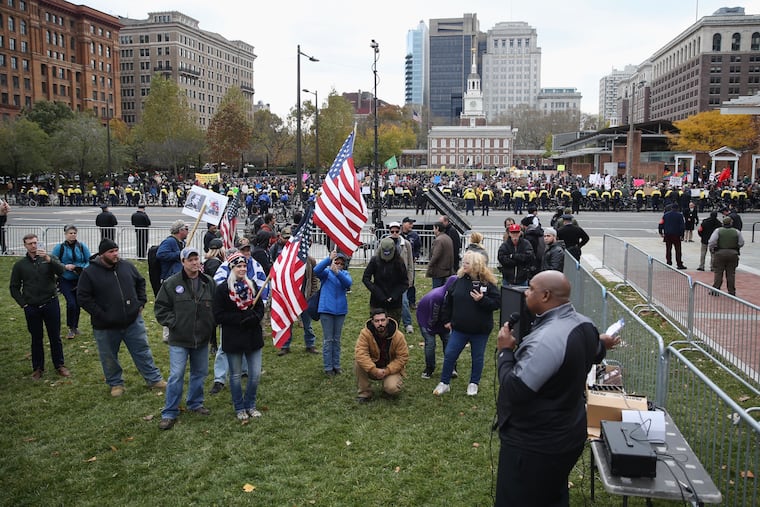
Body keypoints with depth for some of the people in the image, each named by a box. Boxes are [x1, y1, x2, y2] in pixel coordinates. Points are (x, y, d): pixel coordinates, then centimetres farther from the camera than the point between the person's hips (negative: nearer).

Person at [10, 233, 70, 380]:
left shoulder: (49, 258, 1)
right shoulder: (20, 264, 4)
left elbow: (61, 271, -17)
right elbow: (14, 287, 9)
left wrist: (48, 259, -29)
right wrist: (23, 303, 0)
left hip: (51, 305, -1)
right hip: (31, 308, 1)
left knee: (55, 337, 7)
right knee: (36, 339, 10)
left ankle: (59, 365, 18)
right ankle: (37, 368, 21)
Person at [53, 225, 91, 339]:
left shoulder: (82, 246, 0)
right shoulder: (60, 248, -3)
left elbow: (89, 261, 4)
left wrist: (84, 268, -15)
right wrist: (65, 266, -16)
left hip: (79, 280, 2)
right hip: (65, 281, -2)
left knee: (77, 303, 9)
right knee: (71, 303, -13)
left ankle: (75, 327, 29)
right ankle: (71, 328, 5)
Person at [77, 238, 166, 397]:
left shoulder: (127, 266, 2)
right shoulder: (89, 272, -9)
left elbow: (140, 282, 16)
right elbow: (83, 297, -9)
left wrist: (141, 302, 6)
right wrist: (100, 315, -15)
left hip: (133, 321, 2)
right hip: (106, 326, -2)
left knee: (143, 351, 10)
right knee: (109, 358, 12)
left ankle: (154, 379, 22)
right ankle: (115, 384, 32)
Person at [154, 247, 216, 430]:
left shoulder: (208, 283, 3)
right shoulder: (171, 283, -7)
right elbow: (161, 307, -2)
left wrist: (211, 325, 2)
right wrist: (173, 323, -9)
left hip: (202, 339, 4)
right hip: (179, 340, -4)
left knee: (200, 373, 15)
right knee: (176, 376, -4)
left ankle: (195, 403, 35)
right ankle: (169, 413, 7)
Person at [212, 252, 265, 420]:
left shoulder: (252, 286, 6)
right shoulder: (222, 289, -8)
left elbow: (261, 308, 8)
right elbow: (218, 315, -11)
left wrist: (254, 318, -14)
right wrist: (241, 319, -17)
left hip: (253, 337, 4)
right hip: (233, 339, -4)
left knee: (255, 374, 6)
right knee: (236, 376, 9)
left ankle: (250, 405, 26)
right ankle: (239, 408, 26)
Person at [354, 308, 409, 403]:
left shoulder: (398, 336, -18)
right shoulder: (365, 333, -20)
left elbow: (402, 357, -14)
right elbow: (361, 353, -28)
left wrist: (387, 371, -24)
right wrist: (374, 370, -35)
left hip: (391, 369, -1)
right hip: (372, 369, 1)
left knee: (392, 388, -30)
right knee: (358, 363, -28)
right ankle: (364, 393, -10)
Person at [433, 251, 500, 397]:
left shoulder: (487, 282, -11)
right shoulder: (459, 280, -2)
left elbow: (497, 303, -12)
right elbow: (448, 301, 7)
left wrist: (482, 300, -26)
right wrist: (447, 320, 7)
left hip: (480, 330, -2)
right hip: (459, 328, 2)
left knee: (477, 357, 14)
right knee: (449, 354, 3)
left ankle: (474, 383, 33)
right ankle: (444, 383, 19)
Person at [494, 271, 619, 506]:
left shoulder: (547, 338, -32)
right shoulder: (584, 325, -1)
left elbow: (514, 391, -31)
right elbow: (590, 356, 22)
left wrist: (504, 351, -15)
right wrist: (599, 345, 45)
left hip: (535, 444, -9)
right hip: (567, 435, 9)